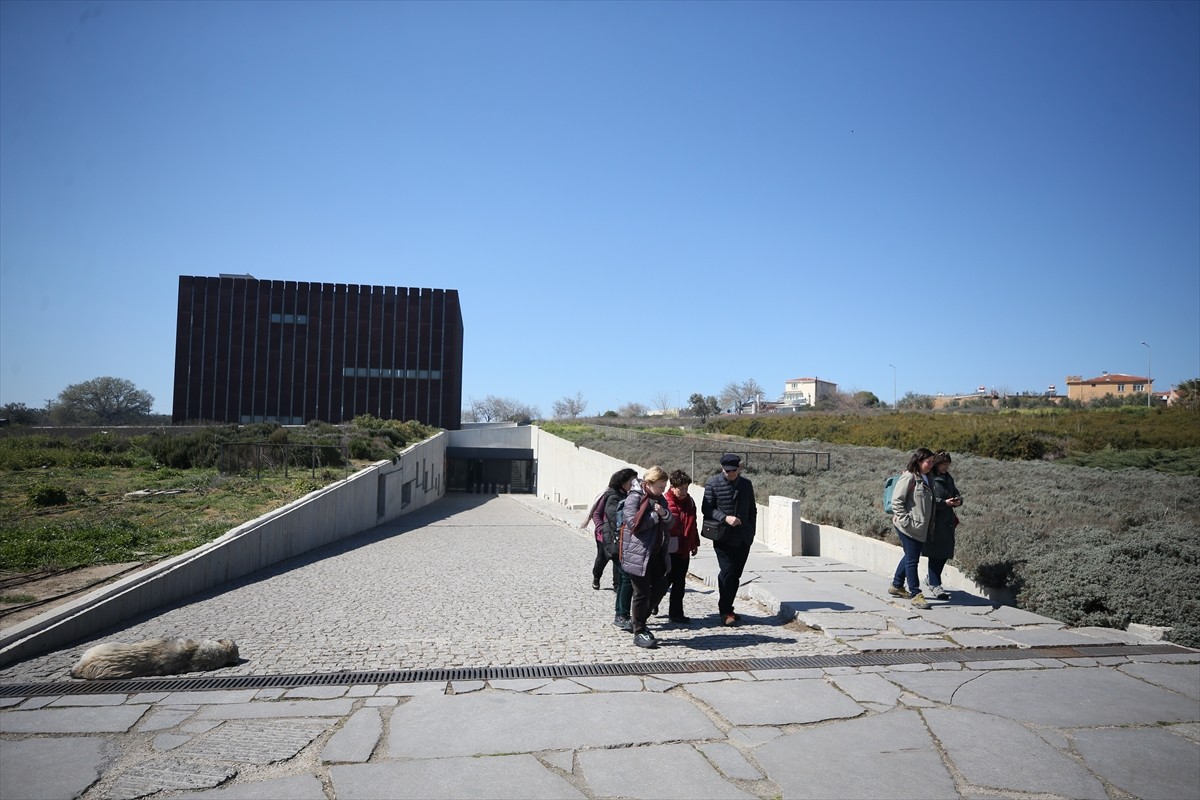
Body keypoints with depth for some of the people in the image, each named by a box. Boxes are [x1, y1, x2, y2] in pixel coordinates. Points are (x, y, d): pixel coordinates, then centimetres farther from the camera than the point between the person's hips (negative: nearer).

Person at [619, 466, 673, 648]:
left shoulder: (660, 499, 12)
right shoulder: (634, 498, -12)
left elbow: (670, 524, 11)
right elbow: (633, 523, -22)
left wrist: (665, 514, -11)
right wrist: (655, 515, -16)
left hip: (657, 554, 8)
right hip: (638, 555, -8)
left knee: (660, 587, 12)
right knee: (642, 593, -1)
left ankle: (639, 620, 30)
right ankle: (639, 633, 12)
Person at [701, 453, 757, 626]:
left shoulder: (746, 484, 9)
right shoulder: (712, 484, -5)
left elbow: (752, 509, 18)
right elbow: (706, 508, -6)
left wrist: (751, 531, 10)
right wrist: (725, 518, -19)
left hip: (743, 539, 5)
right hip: (723, 538, -5)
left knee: (736, 574, 9)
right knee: (727, 572, -9)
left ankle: (727, 608, 21)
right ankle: (724, 612, 1)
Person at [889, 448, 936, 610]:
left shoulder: (925, 478, 13)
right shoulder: (909, 477, -14)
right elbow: (896, 501, -16)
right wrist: (906, 520, -18)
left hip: (920, 528, 9)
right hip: (909, 527, -9)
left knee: (910, 557, 18)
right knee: (912, 559, -4)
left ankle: (897, 586, 31)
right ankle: (915, 594, 2)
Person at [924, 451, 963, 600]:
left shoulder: (948, 479, 15)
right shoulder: (929, 479, -10)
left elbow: (956, 493, 21)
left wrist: (958, 500, -1)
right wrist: (944, 503, -22)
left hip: (947, 521, 8)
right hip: (933, 522, -8)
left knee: (945, 553, 11)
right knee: (935, 552, -5)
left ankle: (930, 578, 29)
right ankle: (935, 585, 1)